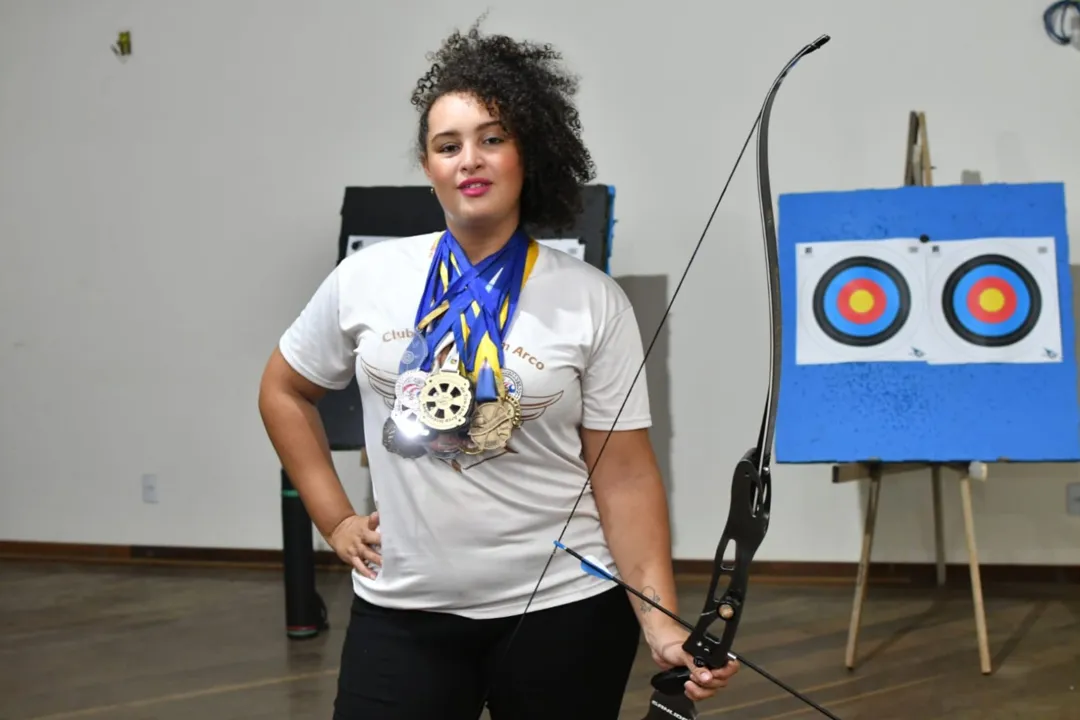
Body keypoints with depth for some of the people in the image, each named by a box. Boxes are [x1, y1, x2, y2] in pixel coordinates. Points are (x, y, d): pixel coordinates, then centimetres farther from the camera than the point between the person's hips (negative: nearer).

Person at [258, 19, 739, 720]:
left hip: (563, 610, -1)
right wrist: (335, 519, 7)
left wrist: (661, 622, -14)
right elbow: (284, 392, 15)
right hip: (402, 611, 2)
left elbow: (626, 476, -6)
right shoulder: (366, 278, 0)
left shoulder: (592, 300, -6)